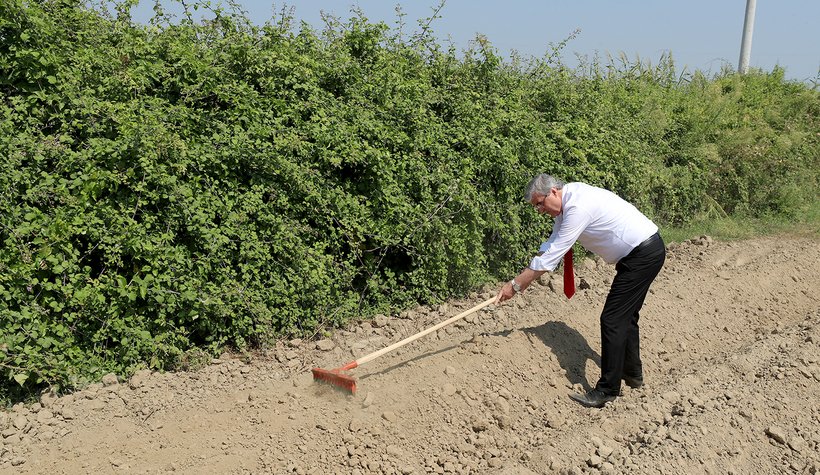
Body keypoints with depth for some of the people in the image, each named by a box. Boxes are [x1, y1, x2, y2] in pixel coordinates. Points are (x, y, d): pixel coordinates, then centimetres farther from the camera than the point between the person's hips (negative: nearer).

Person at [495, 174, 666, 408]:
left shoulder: (578, 207, -25)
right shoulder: (568, 201, 7)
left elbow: (552, 255, -23)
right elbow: (550, 245, 11)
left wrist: (515, 285, -17)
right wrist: (521, 280, 4)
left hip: (643, 254, -11)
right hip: (643, 251, 11)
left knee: (613, 320, -10)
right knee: (625, 315, 21)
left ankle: (607, 390, -4)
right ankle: (632, 373, 35)